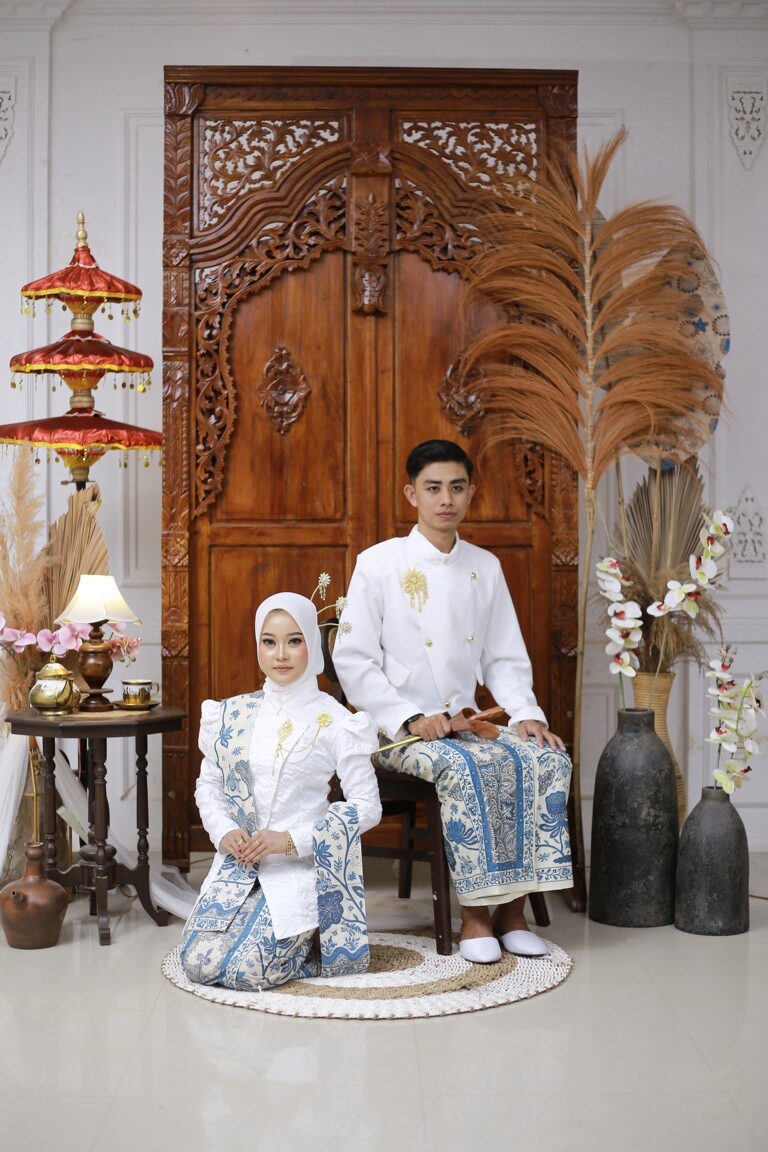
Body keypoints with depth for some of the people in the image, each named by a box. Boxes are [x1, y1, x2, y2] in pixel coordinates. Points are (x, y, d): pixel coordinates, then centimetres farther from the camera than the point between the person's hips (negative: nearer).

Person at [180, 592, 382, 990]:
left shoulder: (335, 722, -6)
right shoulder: (233, 715, 6)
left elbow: (367, 806, -7)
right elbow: (207, 784, 12)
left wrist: (290, 840, -15)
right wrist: (224, 832, -9)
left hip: (301, 866, -4)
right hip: (237, 863, 4)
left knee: (248, 970, -20)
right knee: (198, 963, -13)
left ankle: (306, 938, 11)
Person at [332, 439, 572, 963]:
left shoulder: (485, 567, 13)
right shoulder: (379, 563, -2)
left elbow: (506, 658, 14)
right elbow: (352, 659, -6)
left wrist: (527, 714, -5)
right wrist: (411, 720, -16)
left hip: (469, 724, 5)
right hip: (400, 730, -5)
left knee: (548, 757, -20)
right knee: (467, 767, -33)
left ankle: (513, 908, -12)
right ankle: (475, 913, -20)